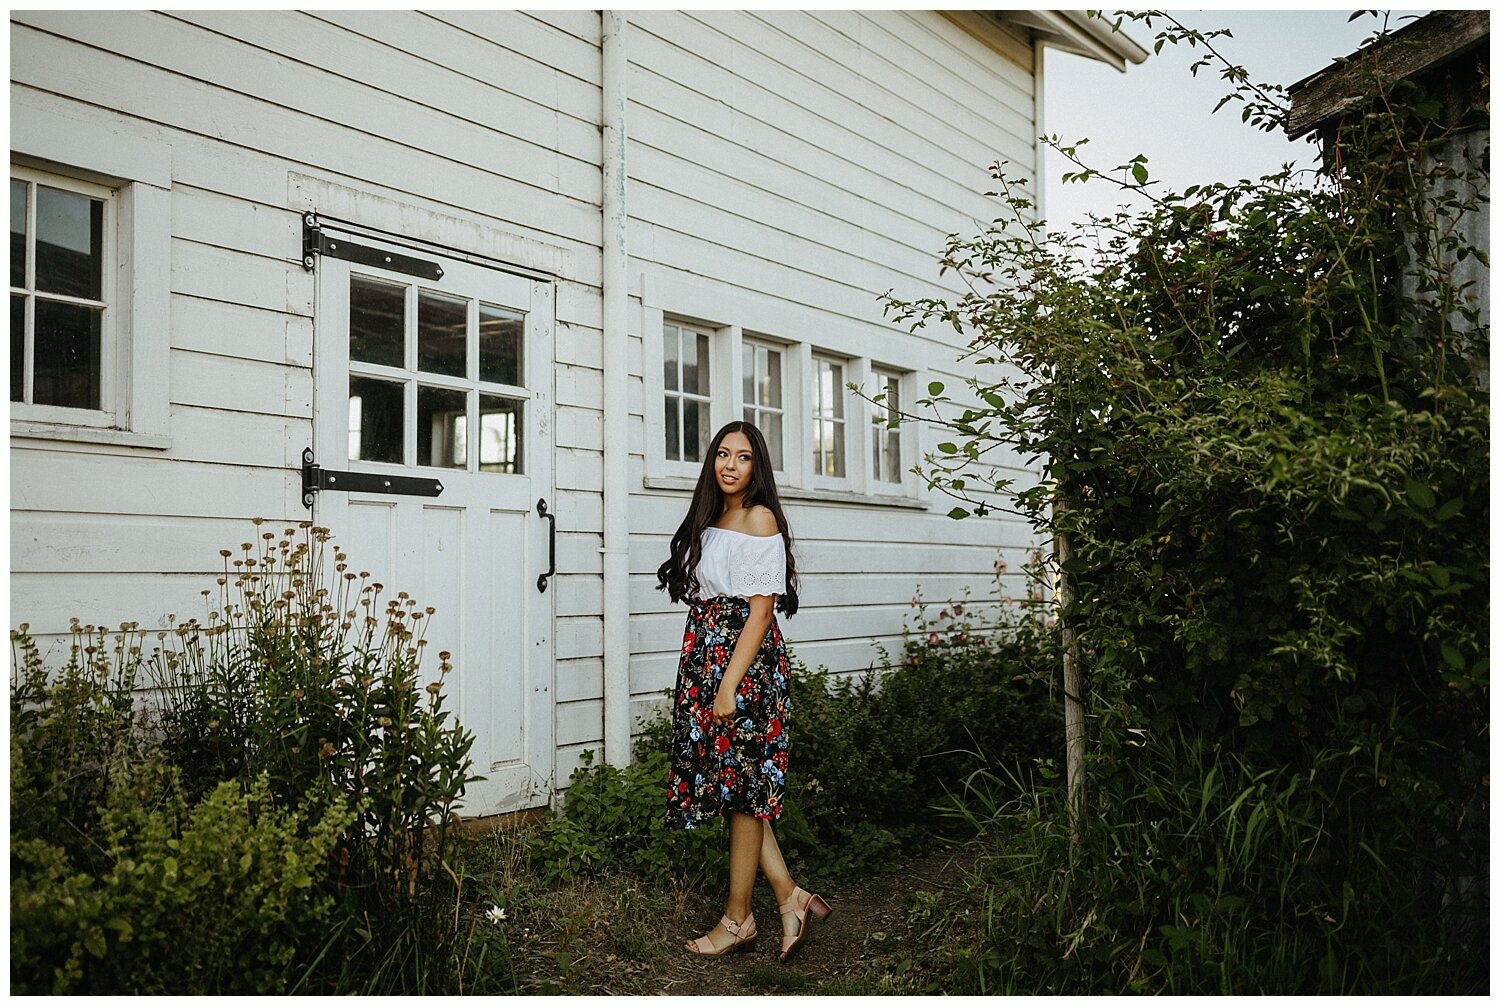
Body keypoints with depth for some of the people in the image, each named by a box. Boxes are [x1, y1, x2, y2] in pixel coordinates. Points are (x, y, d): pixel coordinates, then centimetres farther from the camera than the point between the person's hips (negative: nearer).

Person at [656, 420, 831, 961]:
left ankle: (738, 917, 15)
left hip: (745, 664, -8)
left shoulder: (760, 518, -9)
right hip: (705, 660, 8)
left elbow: (760, 610, -15)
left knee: (741, 788, 2)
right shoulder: (710, 520, 15)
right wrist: (704, 680, 12)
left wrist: (729, 684, -19)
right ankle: (792, 898, 19)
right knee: (734, 789, 10)